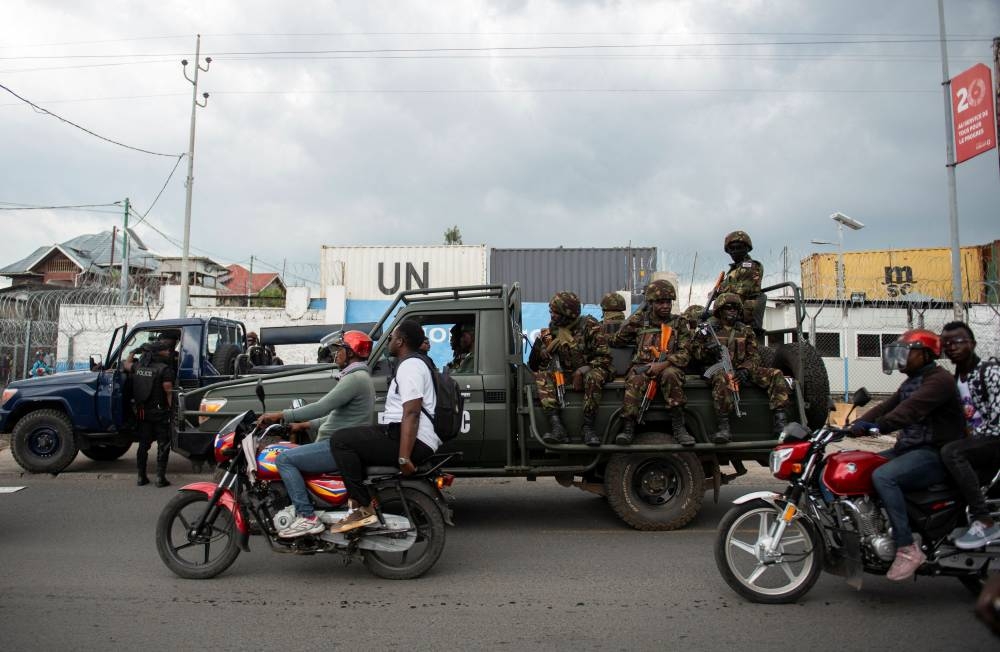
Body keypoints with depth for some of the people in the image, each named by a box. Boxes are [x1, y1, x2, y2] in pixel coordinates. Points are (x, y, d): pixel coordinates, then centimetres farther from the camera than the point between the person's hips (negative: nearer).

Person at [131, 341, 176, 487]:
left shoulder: (137, 366, 3)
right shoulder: (164, 369, -14)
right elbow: (168, 391, -16)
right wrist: (170, 407, -9)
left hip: (142, 412, 6)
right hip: (160, 412, -6)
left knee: (143, 444, 13)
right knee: (163, 444, 3)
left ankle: (141, 476, 16)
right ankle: (160, 477, 1)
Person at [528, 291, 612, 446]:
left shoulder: (589, 326, -10)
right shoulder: (553, 329, 5)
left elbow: (604, 357, -14)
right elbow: (535, 366, 11)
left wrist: (582, 370, -26)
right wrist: (540, 347, -9)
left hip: (590, 370, -4)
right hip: (567, 374, 5)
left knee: (593, 377, -38)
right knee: (542, 376, -22)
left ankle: (588, 427, -32)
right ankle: (557, 426, -36)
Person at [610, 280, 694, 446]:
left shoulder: (679, 324, 11)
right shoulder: (639, 321, 13)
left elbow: (684, 354, 1)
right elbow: (615, 341, 20)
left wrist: (662, 365, -15)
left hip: (668, 367, 0)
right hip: (641, 366, 0)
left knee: (671, 375, -35)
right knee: (635, 381, -33)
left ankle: (678, 427, -29)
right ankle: (628, 428, -34)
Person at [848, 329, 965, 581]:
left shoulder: (940, 380, -13)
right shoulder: (911, 382, 20)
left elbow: (911, 409, -29)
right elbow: (887, 406, 11)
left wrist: (879, 426, -41)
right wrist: (857, 424, -5)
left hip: (935, 454, -10)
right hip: (909, 448, 10)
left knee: (883, 477, -31)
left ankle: (908, 549, -26)